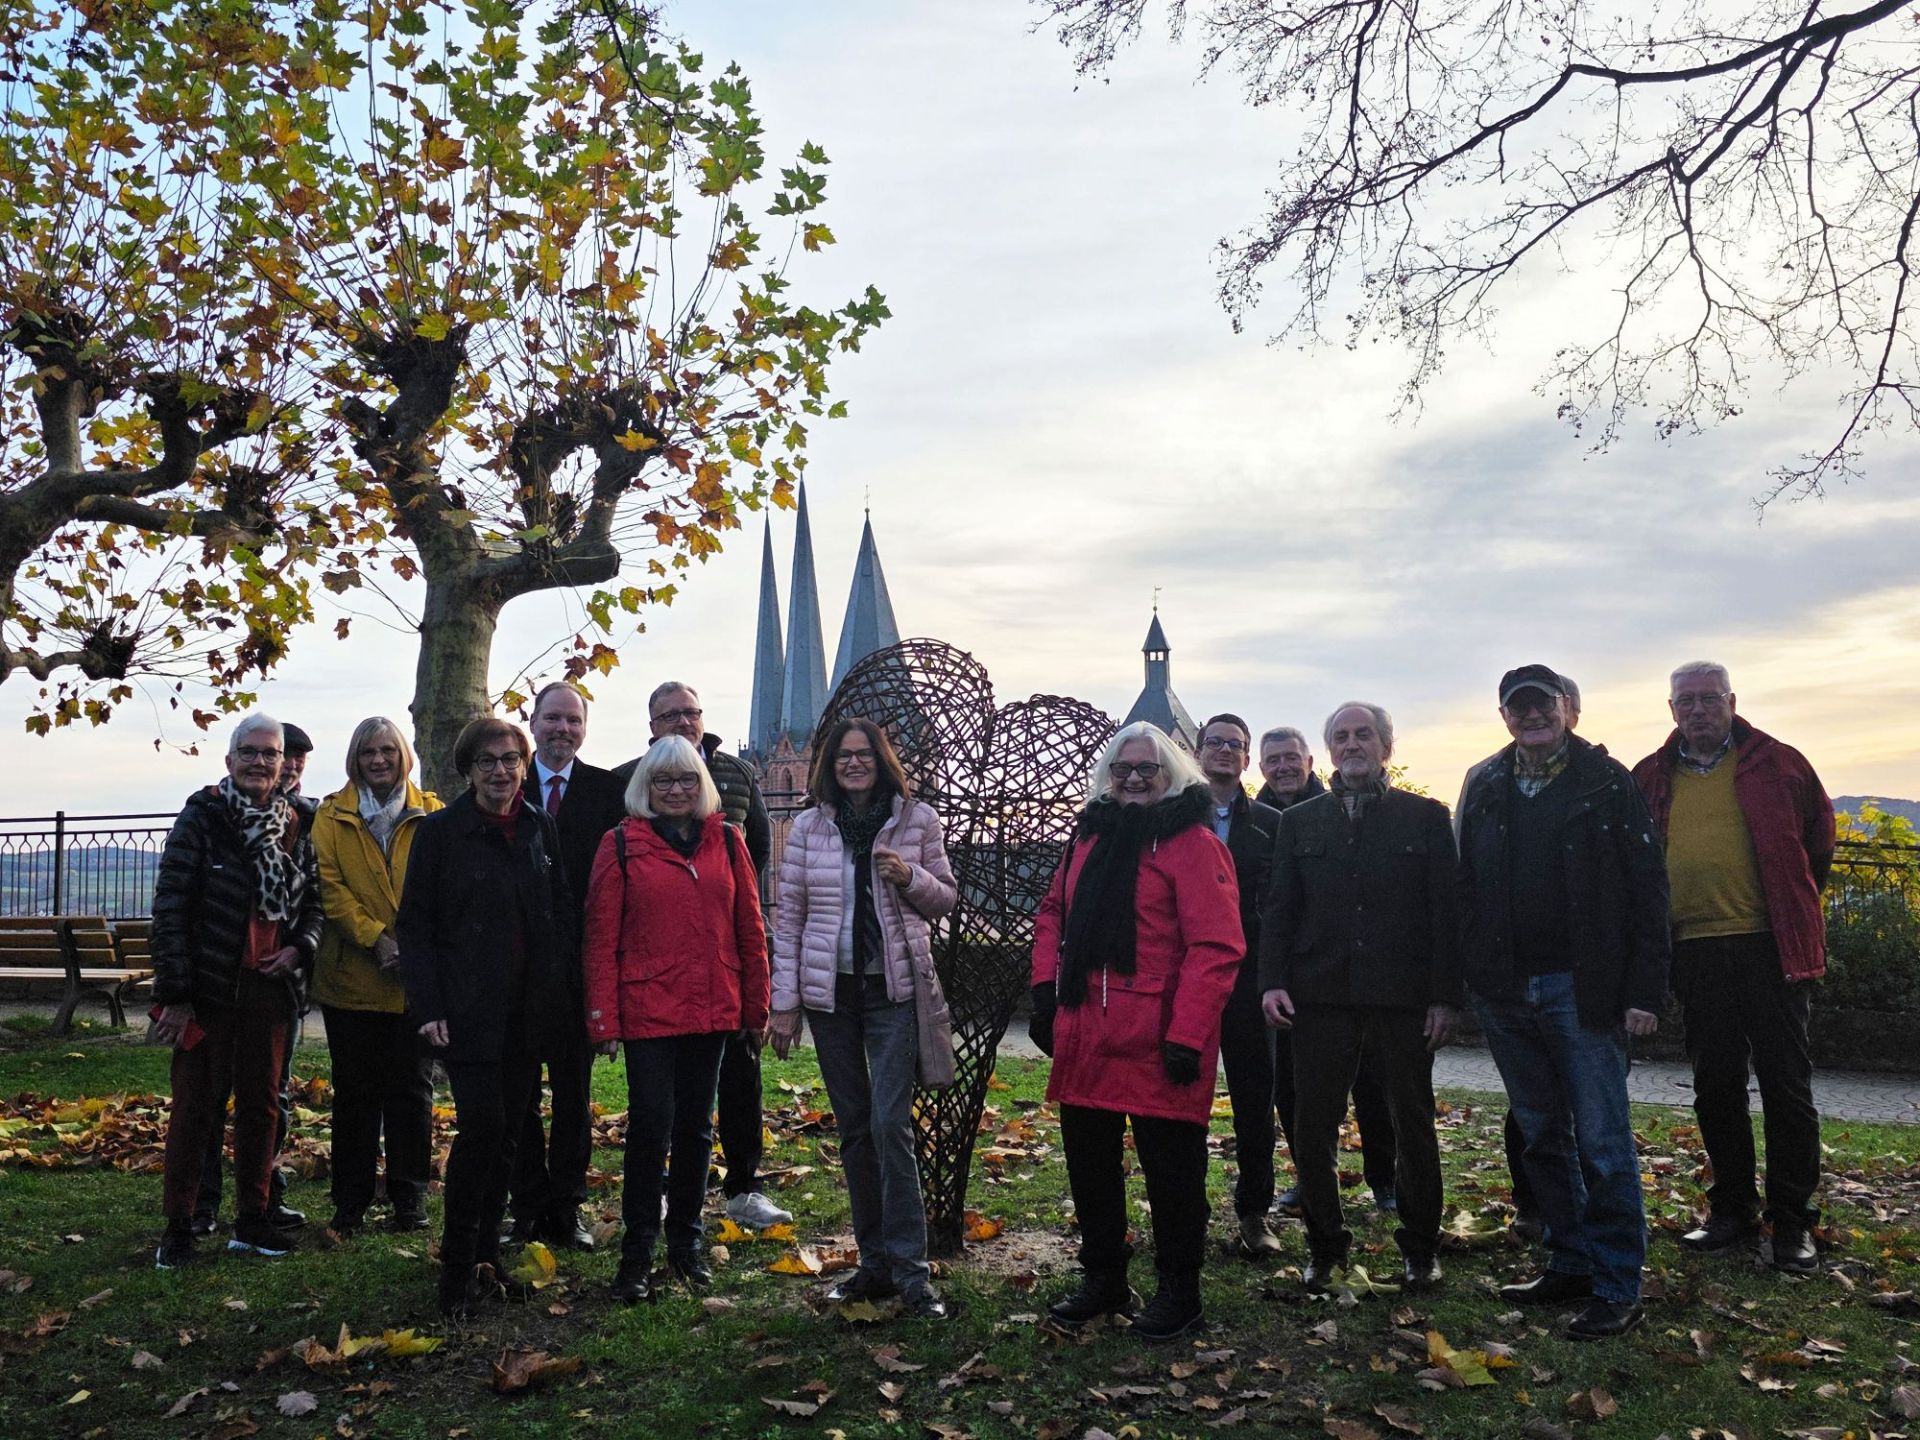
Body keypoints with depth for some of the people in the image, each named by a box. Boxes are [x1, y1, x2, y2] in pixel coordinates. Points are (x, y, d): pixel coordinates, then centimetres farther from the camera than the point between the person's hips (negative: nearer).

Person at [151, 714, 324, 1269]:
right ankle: (178, 1226, 14)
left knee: (262, 1104, 11)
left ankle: (253, 1218, 22)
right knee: (197, 1104, 3)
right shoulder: (201, 817, -5)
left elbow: (313, 901, 15)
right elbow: (170, 907, -9)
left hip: (271, 988, 4)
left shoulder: (293, 826, 8)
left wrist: (300, 946, -6)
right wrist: (175, 993, -12)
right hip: (209, 989, -4)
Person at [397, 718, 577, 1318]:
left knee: (508, 1133, 10)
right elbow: (414, 925, -3)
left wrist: (570, 997, 6)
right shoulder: (440, 831, -3)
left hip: (530, 1012, 4)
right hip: (469, 1013, -4)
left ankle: (487, 1255, 24)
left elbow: (562, 915, 12)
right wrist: (427, 1007, -11)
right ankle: (457, 1268, 4)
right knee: (481, 1128, -10)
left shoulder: (540, 828, 9)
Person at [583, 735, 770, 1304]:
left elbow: (749, 928, 8)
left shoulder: (726, 841, 6)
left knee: (695, 1127, 12)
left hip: (711, 1010, 3)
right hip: (647, 1011, -3)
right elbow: (601, 937, -3)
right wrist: (604, 1019, -7)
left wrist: (756, 1007, 6)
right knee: (650, 1128, -2)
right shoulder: (621, 844, -1)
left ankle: (685, 1241, 27)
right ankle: (637, 1253, 12)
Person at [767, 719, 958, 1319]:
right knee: (854, 1130, 9)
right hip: (829, 993, 2)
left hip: (894, 989, -2)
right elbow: (788, 918, 5)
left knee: (890, 1123, -10)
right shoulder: (808, 828, 3)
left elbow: (946, 897, 7)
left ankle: (909, 1271, -2)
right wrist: (784, 1003, 2)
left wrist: (910, 877, -15)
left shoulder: (917, 818, 0)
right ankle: (875, 1264, 20)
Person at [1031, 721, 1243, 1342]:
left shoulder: (1193, 843, -10)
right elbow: (1054, 913, 19)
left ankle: (1178, 1292, 24)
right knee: (1088, 1162, 17)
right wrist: (1046, 988, 6)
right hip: (1084, 1039, 7)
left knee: (1170, 1168, 6)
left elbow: (1215, 947, -16)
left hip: (1158, 1047, -7)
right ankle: (1103, 1279, 35)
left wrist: (1187, 1035, -20)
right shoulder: (1089, 837, 12)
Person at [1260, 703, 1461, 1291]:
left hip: (1404, 998, -1)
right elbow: (1278, 909, 9)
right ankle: (1324, 1247, 19)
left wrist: (1446, 995, -6)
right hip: (1320, 997, 2)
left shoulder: (1426, 817, 5)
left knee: (1414, 1126, 9)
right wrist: (1272, 981, -4)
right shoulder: (1299, 821, 11)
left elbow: (1447, 911, 1)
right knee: (1312, 1127, 4)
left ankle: (1420, 1247, 26)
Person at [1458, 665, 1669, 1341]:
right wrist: (1468, 981, 4)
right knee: (1543, 1136, 14)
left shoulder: (1606, 782, -2)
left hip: (1582, 989, -4)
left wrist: (1643, 991, -11)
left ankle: (1617, 1287, 9)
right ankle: (1571, 1263, 27)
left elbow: (1647, 887, -5)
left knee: (1602, 1141, -1)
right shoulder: (1485, 789, 9)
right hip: (1505, 993, 5)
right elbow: (1466, 891, 10)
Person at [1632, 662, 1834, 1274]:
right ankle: (1730, 1209, 23)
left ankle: (1792, 1221, 13)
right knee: (1714, 1087, 10)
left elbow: (1819, 833, 11)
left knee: (1786, 1086, 2)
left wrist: (1795, 904, 10)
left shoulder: (1777, 764, 1)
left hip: (1770, 947, -2)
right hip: (1695, 952, 3)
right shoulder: (1651, 779, 7)